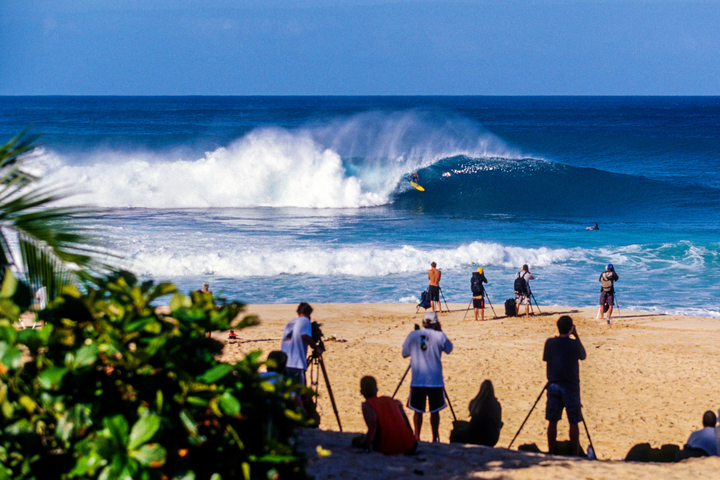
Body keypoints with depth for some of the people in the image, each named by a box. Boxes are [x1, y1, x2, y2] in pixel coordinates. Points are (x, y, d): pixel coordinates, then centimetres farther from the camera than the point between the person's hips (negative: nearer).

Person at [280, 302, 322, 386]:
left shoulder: (290, 323, 22)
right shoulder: (305, 320, 0)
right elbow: (305, 336, -16)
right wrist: (316, 349, -6)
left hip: (283, 363, 7)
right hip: (297, 364, -7)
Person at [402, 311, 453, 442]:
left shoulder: (413, 335, -2)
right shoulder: (439, 336, -7)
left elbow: (404, 354, 7)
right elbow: (449, 349, 11)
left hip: (417, 381, 1)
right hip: (435, 381, -1)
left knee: (418, 411, 8)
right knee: (434, 410, 7)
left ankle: (416, 437, 10)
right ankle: (435, 438, 10)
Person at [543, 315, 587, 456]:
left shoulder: (550, 343, -3)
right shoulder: (574, 344, -11)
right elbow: (583, 356, 9)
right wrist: (576, 336, 9)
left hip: (553, 385, 3)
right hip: (570, 386, -3)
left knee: (552, 421, 8)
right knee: (573, 422, 3)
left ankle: (551, 453, 9)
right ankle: (575, 454, 3)